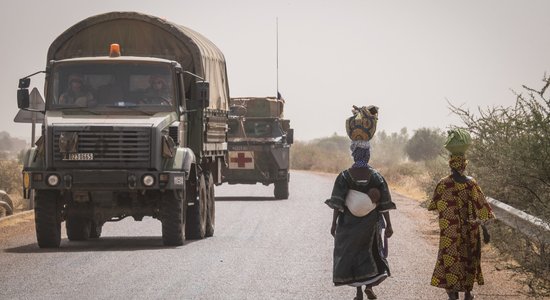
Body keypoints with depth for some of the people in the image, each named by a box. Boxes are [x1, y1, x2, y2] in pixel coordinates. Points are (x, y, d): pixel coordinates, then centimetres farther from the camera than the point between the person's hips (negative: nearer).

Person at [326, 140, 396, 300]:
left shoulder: (345, 176, -9)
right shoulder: (376, 176, -7)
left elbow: (337, 203, -10)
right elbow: (384, 204, -6)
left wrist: (334, 223, -4)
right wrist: (388, 225, 0)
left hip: (349, 222, -1)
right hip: (371, 222, 1)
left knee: (351, 253, 11)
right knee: (371, 252, 19)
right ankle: (369, 285, 9)